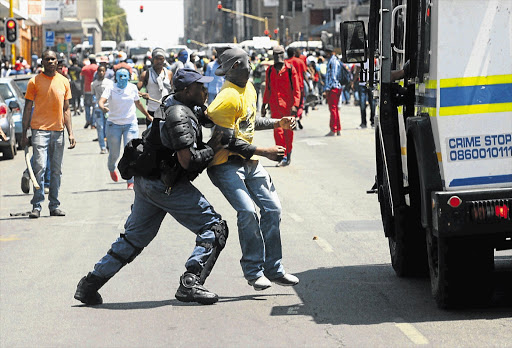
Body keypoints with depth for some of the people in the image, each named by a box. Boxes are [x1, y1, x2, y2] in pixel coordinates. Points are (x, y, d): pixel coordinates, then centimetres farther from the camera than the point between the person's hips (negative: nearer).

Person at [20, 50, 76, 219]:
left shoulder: (64, 82, 11)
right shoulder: (35, 81, 1)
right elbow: (27, 109, 4)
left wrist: (70, 133, 8)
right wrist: (24, 134, -1)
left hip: (58, 130, 4)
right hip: (40, 129, -4)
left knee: (57, 170, 6)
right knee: (40, 167, -13)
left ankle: (54, 205, 12)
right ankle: (36, 206, -10)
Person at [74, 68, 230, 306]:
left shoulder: (170, 104, 12)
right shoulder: (180, 116, -19)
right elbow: (187, 160, -25)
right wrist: (213, 151, -9)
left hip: (146, 181, 10)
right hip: (167, 185, -10)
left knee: (134, 237, 19)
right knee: (214, 228, -4)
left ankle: (90, 285, 20)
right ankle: (190, 284, -12)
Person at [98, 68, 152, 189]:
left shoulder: (133, 88, 3)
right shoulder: (111, 89, -7)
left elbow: (138, 104, 19)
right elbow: (101, 101, -22)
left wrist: (148, 116, 28)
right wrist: (103, 107, -45)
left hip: (130, 124, 1)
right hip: (114, 124, -1)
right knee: (114, 154, 6)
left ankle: (130, 182, -5)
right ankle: (111, 168, 42)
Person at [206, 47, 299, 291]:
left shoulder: (248, 88, 9)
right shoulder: (228, 98, -21)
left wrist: (277, 123, 13)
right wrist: (261, 151, -22)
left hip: (249, 161, 9)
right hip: (226, 164, -9)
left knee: (272, 208, 5)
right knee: (247, 211, -21)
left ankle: (273, 268, 15)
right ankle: (253, 271, -9)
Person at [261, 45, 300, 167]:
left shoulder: (290, 69, -3)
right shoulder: (270, 70, 8)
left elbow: (296, 89, -4)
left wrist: (295, 105, -13)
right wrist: (264, 105, 17)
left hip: (288, 106, -2)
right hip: (275, 106, 2)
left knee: (288, 132, 6)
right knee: (277, 131, -8)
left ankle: (288, 155, 22)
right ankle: (282, 157, -6)